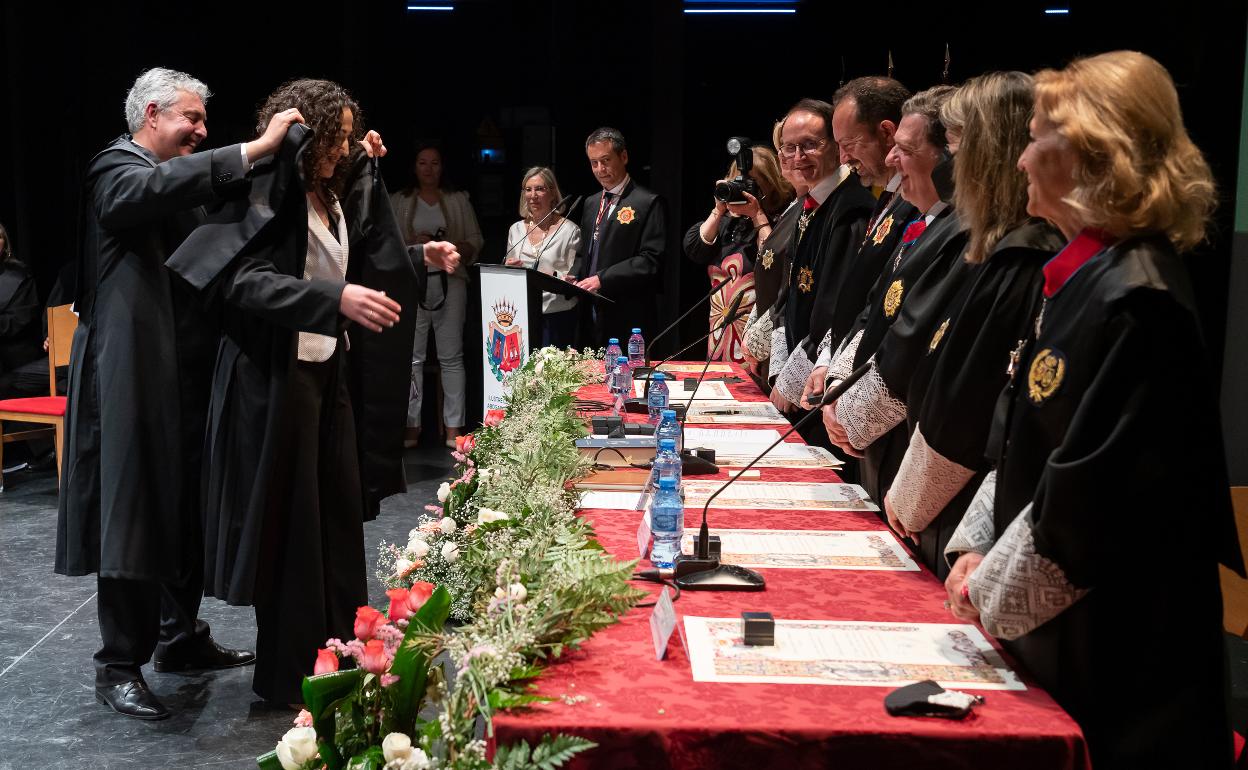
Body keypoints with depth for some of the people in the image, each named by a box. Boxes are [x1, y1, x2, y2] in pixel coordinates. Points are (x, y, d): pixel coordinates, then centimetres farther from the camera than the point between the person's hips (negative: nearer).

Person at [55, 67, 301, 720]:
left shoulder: (181, 182, 21)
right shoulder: (117, 168, -7)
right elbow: (152, 189, -31)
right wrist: (254, 150, -36)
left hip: (190, 377, 9)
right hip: (138, 379, -9)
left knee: (190, 513, 15)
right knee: (135, 517, -4)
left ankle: (180, 637, 28)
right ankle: (118, 667, 6)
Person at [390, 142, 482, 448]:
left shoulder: (458, 200, 12)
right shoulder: (399, 201, 13)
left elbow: (475, 242, 8)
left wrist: (451, 248, -10)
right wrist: (414, 246, -10)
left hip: (450, 282, 0)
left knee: (452, 356, -2)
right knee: (411, 357, -3)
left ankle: (453, 428, 2)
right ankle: (411, 426, 4)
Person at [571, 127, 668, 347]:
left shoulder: (649, 203, -6)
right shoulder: (591, 203, 18)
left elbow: (651, 259, -14)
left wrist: (603, 279, -19)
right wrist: (573, 278, 2)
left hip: (626, 319, -6)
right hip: (590, 316, 7)